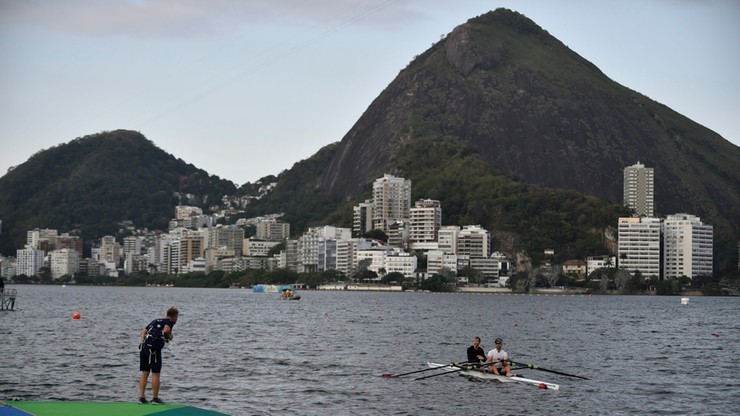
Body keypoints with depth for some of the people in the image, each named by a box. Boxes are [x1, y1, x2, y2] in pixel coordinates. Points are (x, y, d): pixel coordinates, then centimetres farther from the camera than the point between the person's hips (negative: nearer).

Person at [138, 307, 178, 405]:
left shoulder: (155, 321, 26)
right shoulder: (170, 322, 6)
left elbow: (143, 331, 20)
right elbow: (166, 330, -15)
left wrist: (143, 342, 14)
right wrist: (170, 336, 4)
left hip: (144, 346, 7)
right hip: (154, 347, -6)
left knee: (144, 373, 12)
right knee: (155, 373, 2)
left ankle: (141, 397, 12)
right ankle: (155, 398, 6)